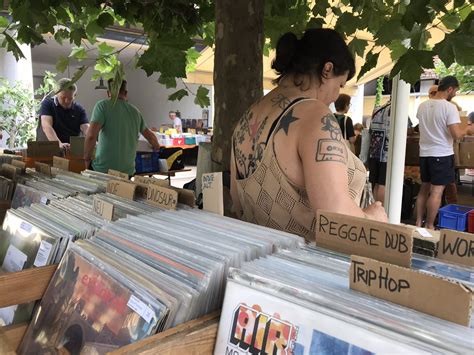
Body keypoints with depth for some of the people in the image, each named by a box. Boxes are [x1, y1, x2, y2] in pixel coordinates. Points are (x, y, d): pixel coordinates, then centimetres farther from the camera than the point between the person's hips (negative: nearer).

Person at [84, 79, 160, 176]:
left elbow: (91, 136, -17)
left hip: (103, 170, -4)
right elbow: (150, 136, 24)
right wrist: (157, 147, 46)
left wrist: (87, 159, -1)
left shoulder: (103, 105, -6)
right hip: (128, 171, 4)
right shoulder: (135, 111, 9)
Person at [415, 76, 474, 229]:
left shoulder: (422, 106, 5)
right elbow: (456, 135, -17)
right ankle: (429, 226, 6)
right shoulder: (449, 107, -14)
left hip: (424, 153, 7)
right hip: (442, 154, -6)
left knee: (424, 188, 14)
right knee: (437, 191, 0)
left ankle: (418, 223, 18)